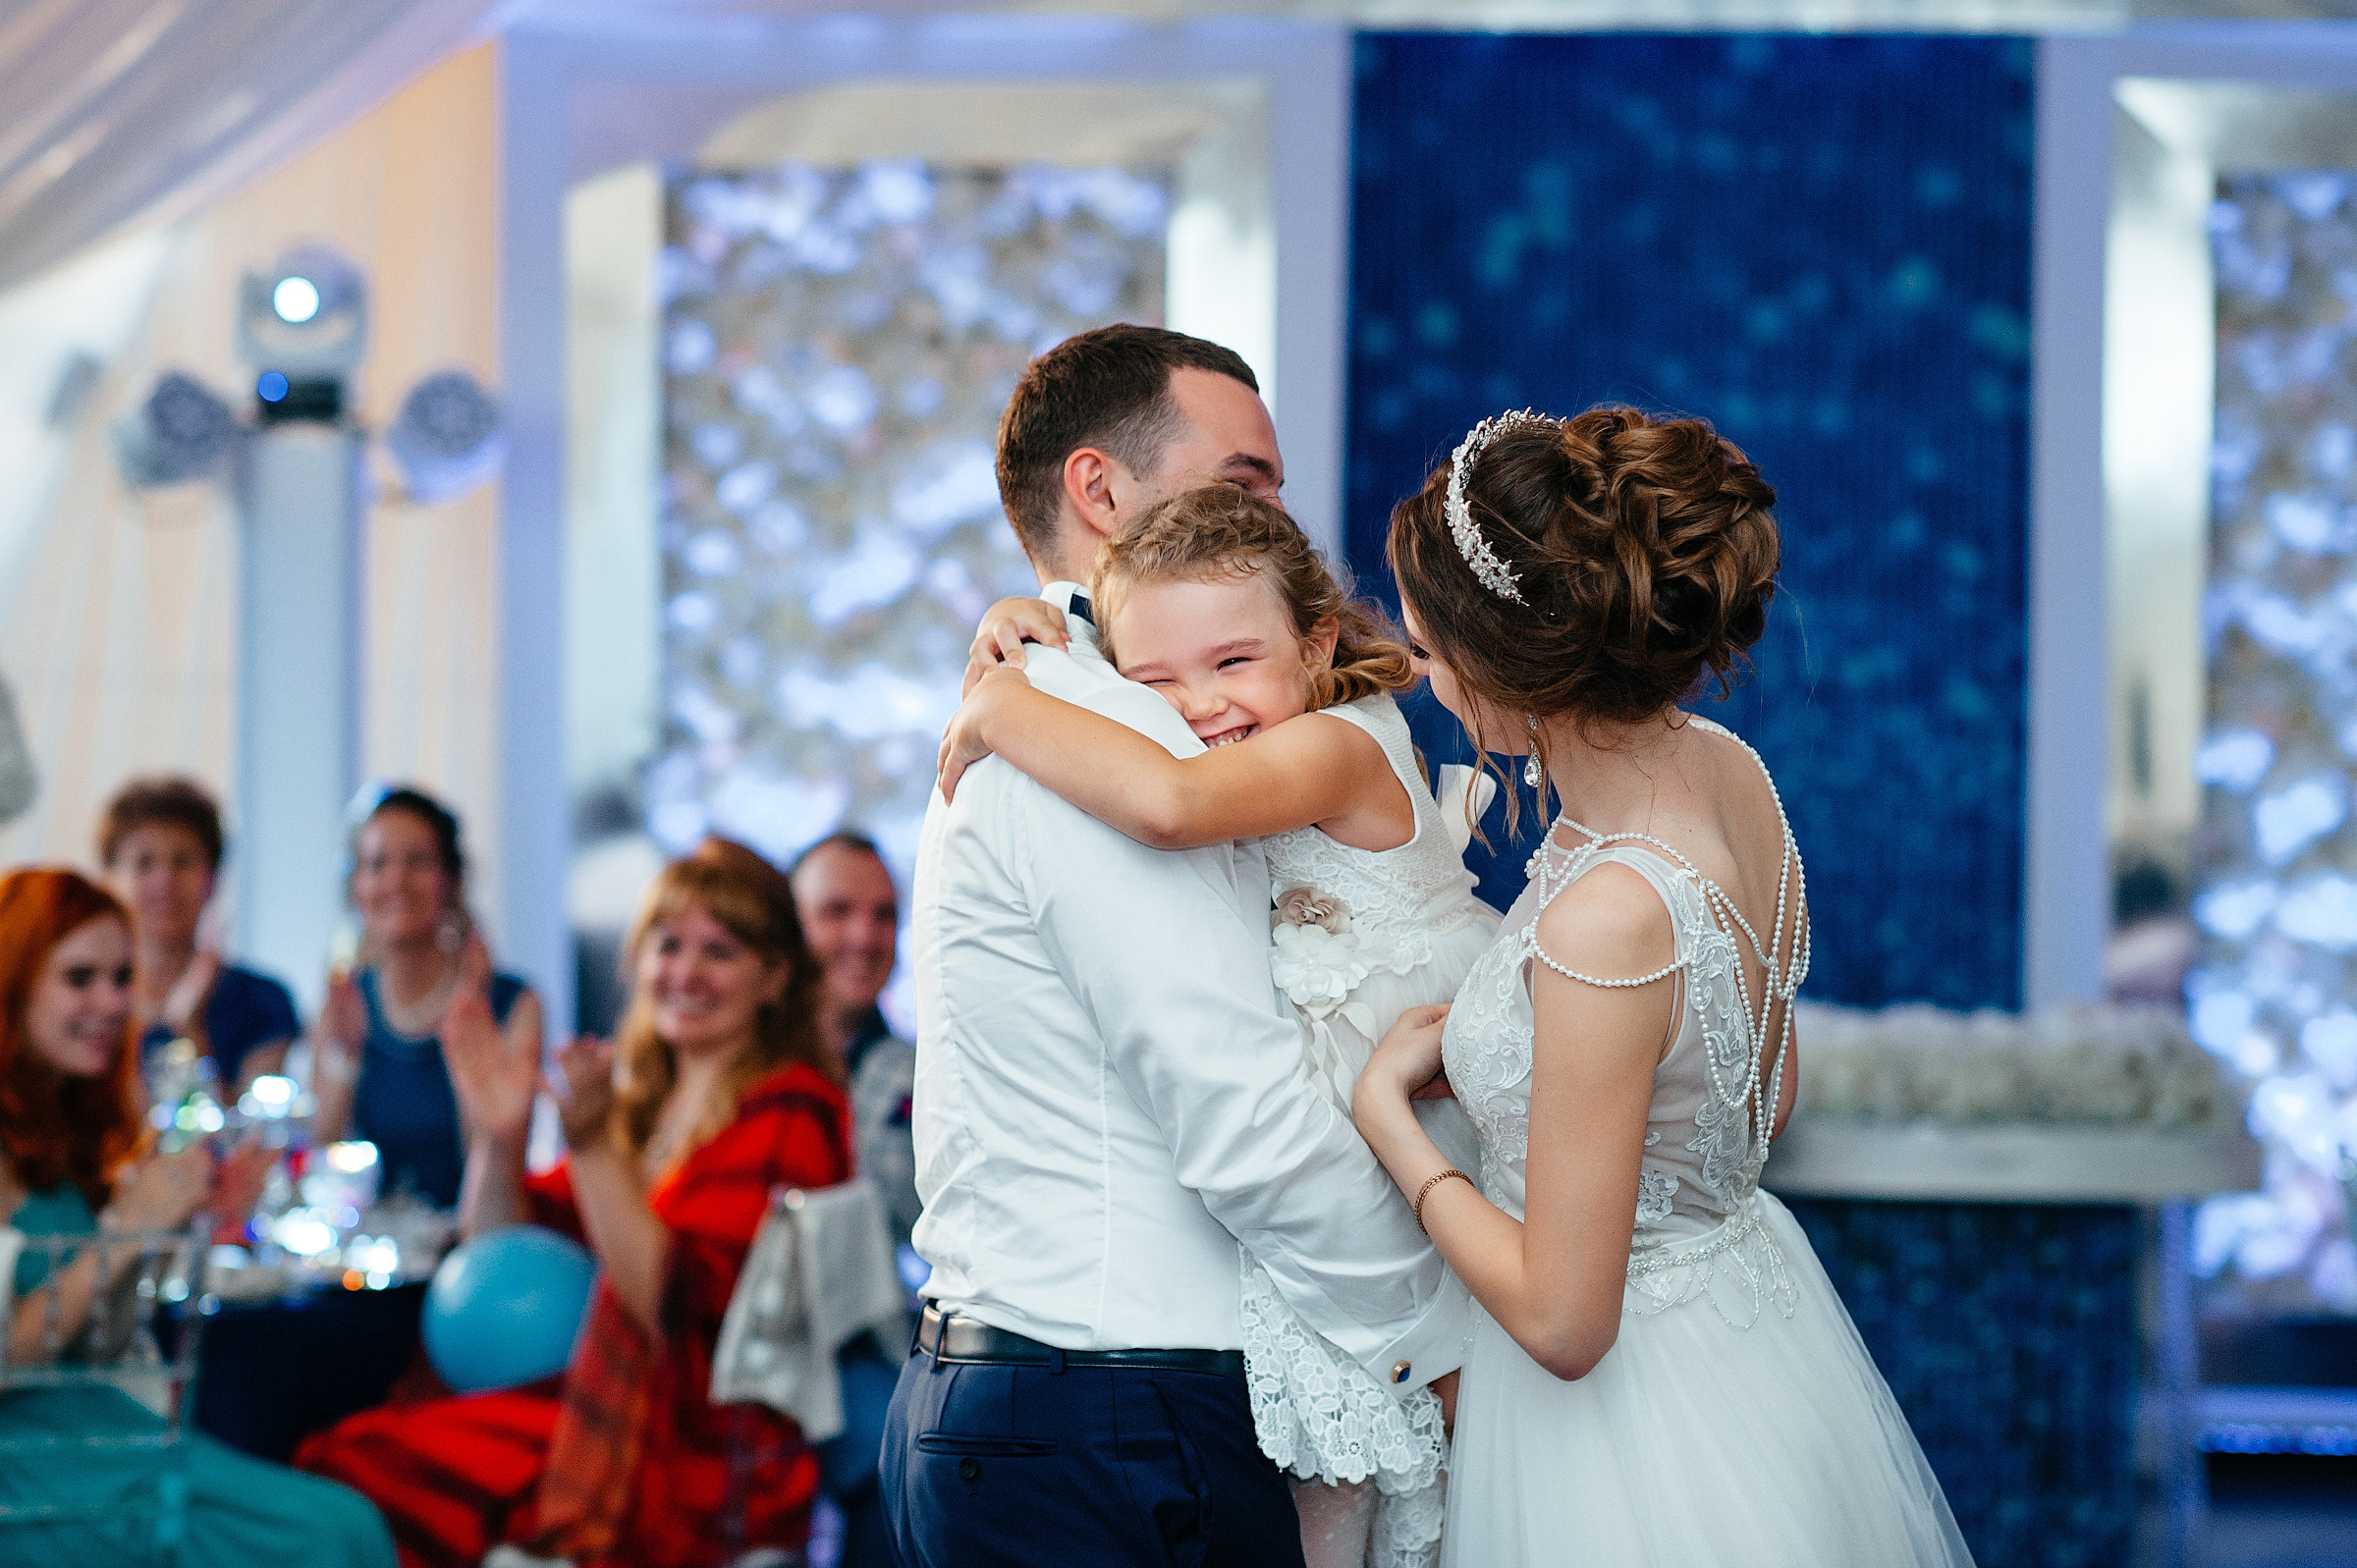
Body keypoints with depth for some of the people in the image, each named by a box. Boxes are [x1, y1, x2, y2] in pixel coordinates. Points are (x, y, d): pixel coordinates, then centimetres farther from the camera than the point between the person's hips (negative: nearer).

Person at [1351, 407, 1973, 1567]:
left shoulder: (1606, 923, -33)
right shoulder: (1727, 771, -7)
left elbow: (1561, 1321, -25)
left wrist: (1388, 1114, -13)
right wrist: (1475, 1046, 13)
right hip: (1753, 1302, 9)